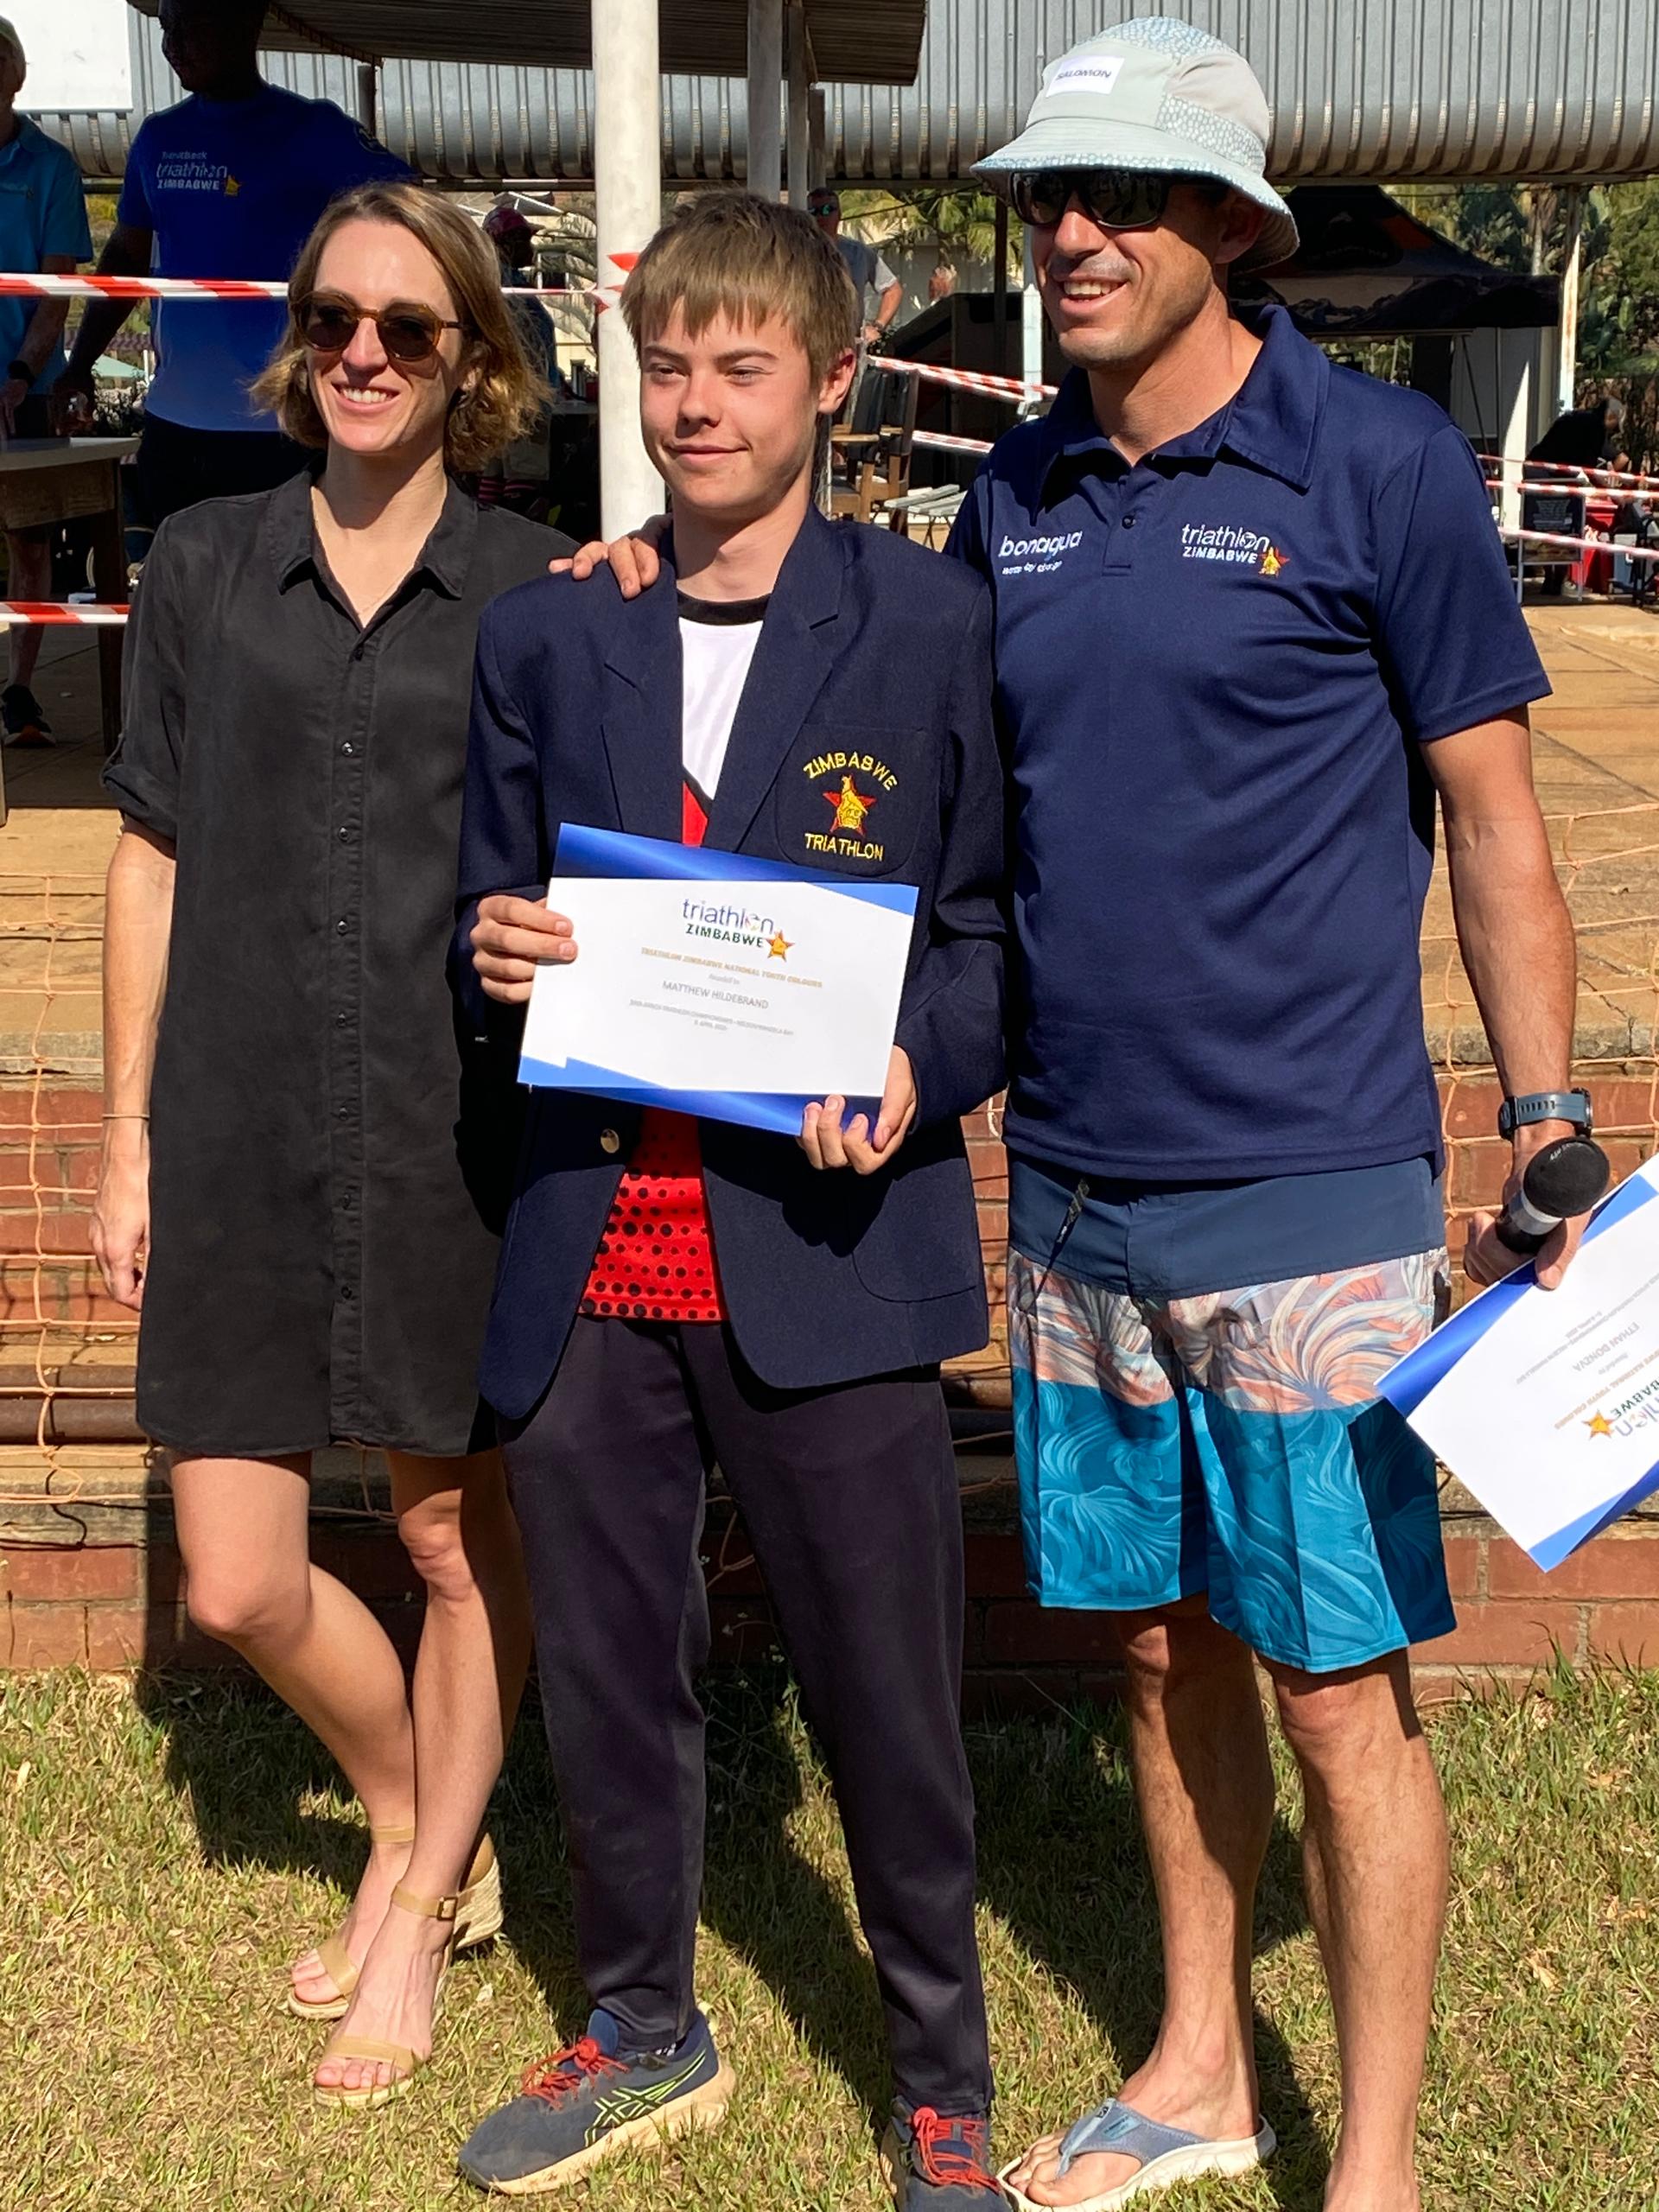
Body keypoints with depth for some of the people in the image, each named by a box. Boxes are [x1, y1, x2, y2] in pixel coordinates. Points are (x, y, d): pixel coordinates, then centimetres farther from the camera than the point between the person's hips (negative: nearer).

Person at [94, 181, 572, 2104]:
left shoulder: (538, 592, 1)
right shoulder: (202, 569, 5)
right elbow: (152, 860, 7)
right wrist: (127, 1140, 5)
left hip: (458, 1134, -1)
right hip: (241, 1136, 2)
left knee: (462, 1537, 9)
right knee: (237, 1586, 3)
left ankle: (419, 1911, 30)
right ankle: (416, 1833, 32)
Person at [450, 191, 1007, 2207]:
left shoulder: (929, 621, 0)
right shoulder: (545, 638, 10)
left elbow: (994, 921, 3)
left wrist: (923, 1071, -16)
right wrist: (493, 955, -6)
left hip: (822, 1248, -3)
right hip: (589, 1257, 4)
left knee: (885, 1694, 4)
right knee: (603, 1678, 15)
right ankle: (643, 2031, 37)